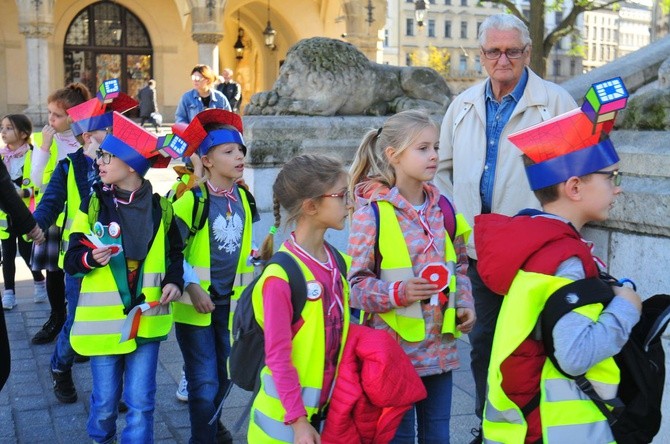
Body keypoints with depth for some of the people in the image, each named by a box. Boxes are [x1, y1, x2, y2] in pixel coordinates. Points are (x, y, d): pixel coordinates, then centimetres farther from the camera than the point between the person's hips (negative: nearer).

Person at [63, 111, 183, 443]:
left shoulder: (161, 208, -2)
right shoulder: (93, 205, -4)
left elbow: (176, 253, 10)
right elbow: (71, 259, -3)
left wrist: (174, 281, -8)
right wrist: (90, 258, -25)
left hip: (146, 319, 0)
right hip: (104, 319, 0)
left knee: (140, 402, 3)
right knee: (105, 400, 12)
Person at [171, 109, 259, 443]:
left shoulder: (244, 198, 2)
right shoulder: (190, 199, -16)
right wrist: (191, 287, -20)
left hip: (231, 302, 6)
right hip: (196, 303, -5)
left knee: (225, 374, 19)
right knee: (205, 382, -3)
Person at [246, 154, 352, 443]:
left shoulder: (337, 262, 1)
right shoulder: (281, 276, -21)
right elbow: (278, 356, -18)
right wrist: (297, 420, -15)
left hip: (325, 407, 7)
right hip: (285, 416, -6)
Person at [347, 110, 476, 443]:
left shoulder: (441, 207, 5)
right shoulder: (372, 213, -13)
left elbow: (459, 264, 16)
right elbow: (356, 282, -11)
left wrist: (464, 302, 1)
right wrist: (398, 293, -25)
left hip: (440, 348, 6)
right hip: (394, 349, -5)